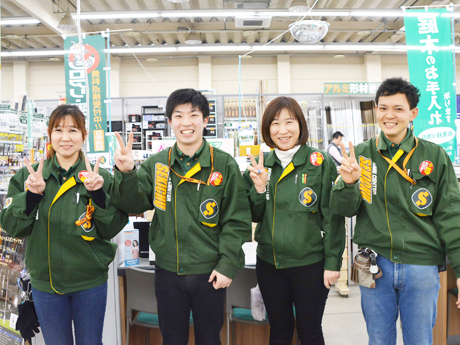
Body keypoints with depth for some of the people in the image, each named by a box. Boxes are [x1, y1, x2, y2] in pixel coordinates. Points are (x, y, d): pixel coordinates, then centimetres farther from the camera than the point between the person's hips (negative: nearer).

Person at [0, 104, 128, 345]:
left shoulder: (100, 177, -5)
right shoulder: (28, 176, -1)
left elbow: (111, 229, -9)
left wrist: (98, 194, -24)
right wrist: (31, 195, -20)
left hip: (90, 281, -1)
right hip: (45, 282, 1)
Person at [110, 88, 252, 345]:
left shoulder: (225, 165, -6)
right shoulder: (156, 164, 2)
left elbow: (237, 220, -6)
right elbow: (133, 205, -2)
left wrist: (228, 265, -10)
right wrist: (126, 174, -18)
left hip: (210, 272, -2)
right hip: (168, 270, 2)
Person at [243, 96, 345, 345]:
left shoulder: (320, 163, -8)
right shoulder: (260, 165, 4)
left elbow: (332, 216, -7)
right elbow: (254, 216, 7)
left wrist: (332, 262, -9)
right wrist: (259, 188, -11)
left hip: (310, 264, -3)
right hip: (269, 263, 4)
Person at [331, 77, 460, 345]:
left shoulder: (435, 156, -1)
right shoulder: (361, 154, 2)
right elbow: (345, 210, 1)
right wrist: (348, 184, -19)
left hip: (422, 265, -1)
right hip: (375, 262, 1)